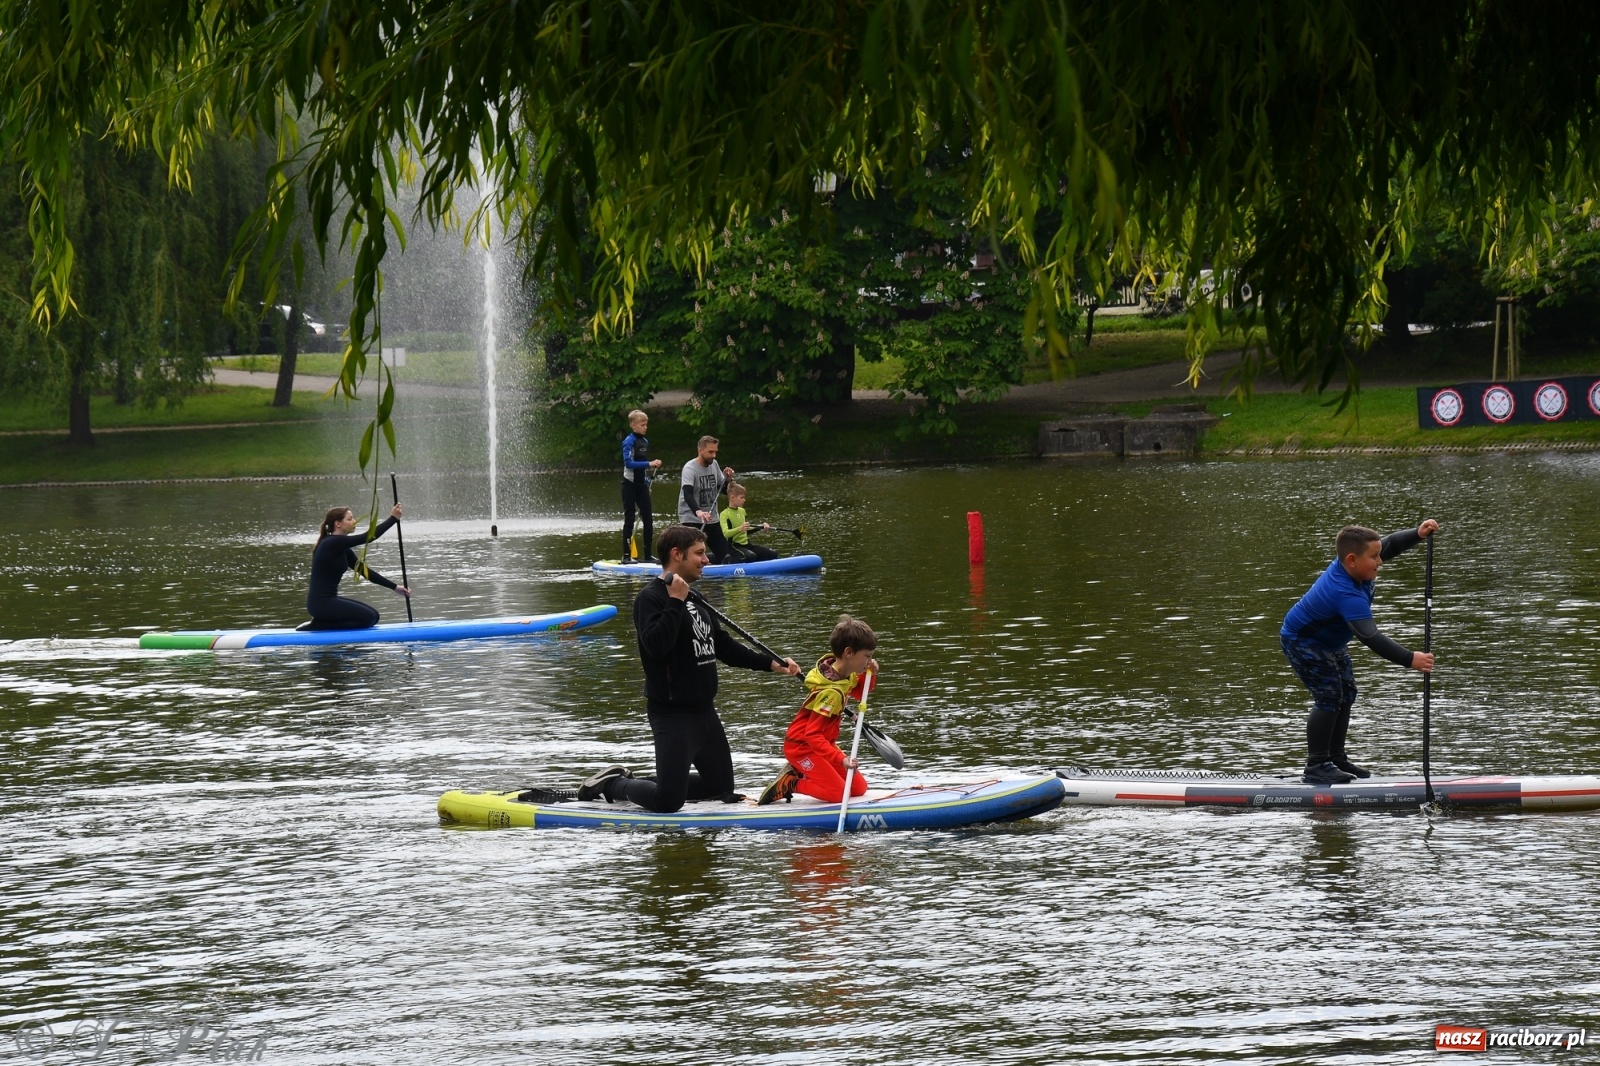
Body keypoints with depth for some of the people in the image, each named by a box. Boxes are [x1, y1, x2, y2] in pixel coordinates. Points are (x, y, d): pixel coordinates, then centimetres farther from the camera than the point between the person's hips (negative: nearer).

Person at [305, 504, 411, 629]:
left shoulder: (342, 548, 14)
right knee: (368, 618, -11)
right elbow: (368, 537, -19)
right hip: (321, 603, -10)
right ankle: (318, 626, -8)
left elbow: (364, 571, 15)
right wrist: (393, 518, -12)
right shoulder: (332, 543, -16)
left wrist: (394, 587, 12)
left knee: (373, 615, 11)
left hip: (328, 600, 10)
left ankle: (321, 622, 6)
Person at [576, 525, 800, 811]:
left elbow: (722, 646, 23)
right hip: (672, 712, -9)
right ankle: (613, 785, 13)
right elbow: (656, 645, -30)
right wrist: (676, 602, -28)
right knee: (668, 803, -13)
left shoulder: (694, 600, 15)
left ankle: (629, 781, 23)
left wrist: (770, 664, 19)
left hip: (704, 711, 9)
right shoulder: (650, 598, -14)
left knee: (721, 787, 15)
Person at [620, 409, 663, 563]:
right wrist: (648, 464, -26)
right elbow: (628, 463, -23)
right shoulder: (629, 441, -12)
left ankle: (647, 555, 11)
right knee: (629, 519, -4)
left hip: (642, 486, 7)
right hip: (630, 485, -7)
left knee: (648, 519, 6)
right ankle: (626, 555, -1)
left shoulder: (645, 442, 12)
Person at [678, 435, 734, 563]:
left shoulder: (714, 465, 6)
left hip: (711, 519, 7)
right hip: (691, 519, -7)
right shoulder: (690, 468, -16)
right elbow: (687, 494, -31)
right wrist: (698, 512, -49)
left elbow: (723, 490, 15)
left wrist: (727, 480, -8)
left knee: (724, 554, 7)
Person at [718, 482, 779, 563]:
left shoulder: (742, 511, 12)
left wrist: (761, 526, 21)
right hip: (734, 546, -8)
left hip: (746, 544, 8)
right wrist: (740, 529, -44)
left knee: (773, 554, -5)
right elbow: (726, 534, -29)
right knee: (751, 556, -36)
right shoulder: (724, 514, -13)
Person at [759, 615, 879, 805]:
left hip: (822, 742, 9)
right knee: (837, 793, -18)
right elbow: (813, 735, -32)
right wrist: (841, 759, -40)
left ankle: (801, 773, 14)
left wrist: (869, 675, 0)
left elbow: (858, 693, 21)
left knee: (859, 787, 3)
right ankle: (788, 784, -1)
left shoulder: (848, 675, -3)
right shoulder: (831, 692, -29)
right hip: (801, 746, -9)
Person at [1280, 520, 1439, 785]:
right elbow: (1371, 638, -45)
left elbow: (1390, 544, 1)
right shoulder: (1348, 596, -39)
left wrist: (1418, 534, -16)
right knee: (1329, 698, -16)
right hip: (1302, 642, -10)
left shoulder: (1349, 564, -14)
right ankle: (1316, 767, -11)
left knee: (1346, 694, 11)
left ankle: (1336, 758, 19)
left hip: (1329, 641, 10)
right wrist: (1410, 660, -47)